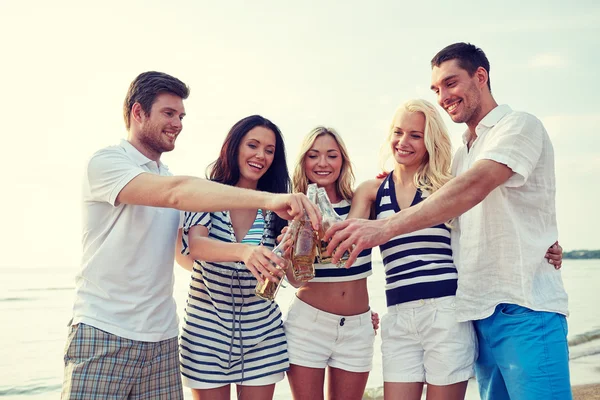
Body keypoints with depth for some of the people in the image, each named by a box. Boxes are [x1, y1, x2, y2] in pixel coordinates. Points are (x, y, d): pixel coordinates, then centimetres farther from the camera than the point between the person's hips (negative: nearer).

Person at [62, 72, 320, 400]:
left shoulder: (166, 177, 15)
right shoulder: (106, 163, -9)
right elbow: (174, 193, -27)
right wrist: (267, 199, -37)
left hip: (162, 339, 6)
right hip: (103, 336, -6)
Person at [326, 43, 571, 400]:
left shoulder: (520, 126, -4)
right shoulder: (462, 154, 20)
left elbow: (474, 187, -22)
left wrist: (385, 228, -32)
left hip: (525, 308, -7)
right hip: (478, 312, 7)